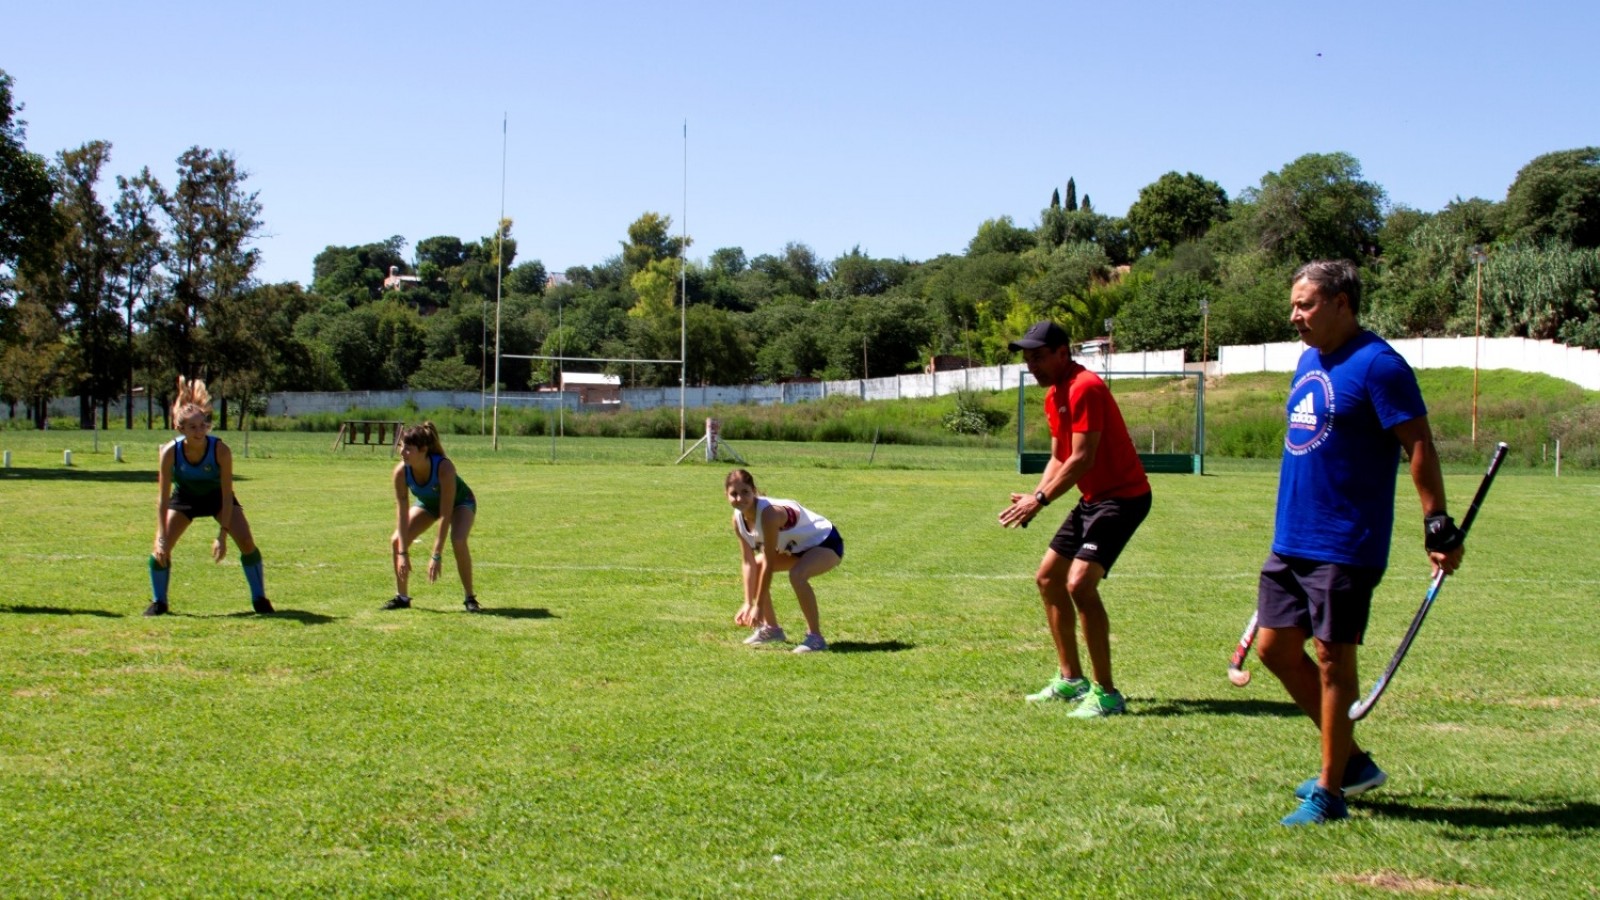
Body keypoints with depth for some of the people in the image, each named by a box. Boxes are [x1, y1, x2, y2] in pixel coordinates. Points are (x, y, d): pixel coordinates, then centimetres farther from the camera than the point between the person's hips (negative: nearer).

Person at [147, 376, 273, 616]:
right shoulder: (170, 452, -31)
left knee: (246, 541, -15)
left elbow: (227, 497, -26)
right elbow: (163, 499, -25)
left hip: (217, 496, -1)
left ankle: (259, 599, 2)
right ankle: (158, 602, 11)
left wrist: (222, 535, -28)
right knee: (161, 548, -11)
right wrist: (162, 538, -28)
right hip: (184, 496, 1)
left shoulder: (220, 450, -34)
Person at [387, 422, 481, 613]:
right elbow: (402, 513, -24)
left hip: (459, 502, -4)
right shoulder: (401, 471, -30)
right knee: (396, 540, -12)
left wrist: (436, 555, -38)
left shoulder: (444, 468, -42)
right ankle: (401, 597, 6)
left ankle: (470, 598, -13)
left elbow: (446, 515, -38)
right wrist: (402, 553, -28)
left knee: (458, 540, -30)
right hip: (427, 502, 4)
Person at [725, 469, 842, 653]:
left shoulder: (769, 513, -34)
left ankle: (815, 637, -22)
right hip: (798, 546, 9)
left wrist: (759, 606, -25)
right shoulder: (738, 518, -11)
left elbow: (769, 563, -30)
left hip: (825, 542, -9)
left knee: (797, 575, -35)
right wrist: (748, 603, -15)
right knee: (752, 570, 9)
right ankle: (772, 628, 21)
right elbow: (748, 563, -8)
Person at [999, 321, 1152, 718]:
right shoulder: (1054, 395, 12)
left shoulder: (1085, 388, -20)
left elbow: (1082, 458, -25)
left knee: (1079, 583, -23)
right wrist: (1033, 497, 0)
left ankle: (1106, 693, -15)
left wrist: (1040, 499, -22)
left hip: (1122, 496, -11)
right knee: (1048, 578, 15)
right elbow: (1059, 458, 16)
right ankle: (1070, 679, 26)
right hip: (1092, 498, 11)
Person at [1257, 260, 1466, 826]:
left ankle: (1329, 793, 10)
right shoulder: (1309, 360, 13)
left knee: (1332, 658, -2)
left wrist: (1438, 525, -18)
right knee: (1275, 648, 10)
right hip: (1290, 540, 9)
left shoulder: (1377, 365, -13)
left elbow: (1420, 446, -15)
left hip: (1345, 546, -9)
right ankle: (1351, 762, 25)